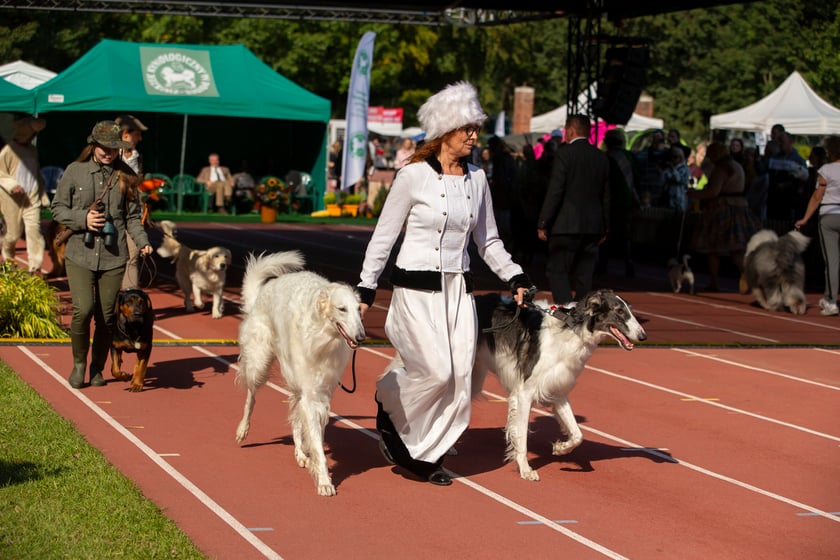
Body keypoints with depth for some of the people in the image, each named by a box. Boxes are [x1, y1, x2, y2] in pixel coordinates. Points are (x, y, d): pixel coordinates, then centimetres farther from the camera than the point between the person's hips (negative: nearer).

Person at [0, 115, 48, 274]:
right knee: (14, 233, 5)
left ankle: (35, 267, -8)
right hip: (14, 200, -4)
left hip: (32, 198, 4)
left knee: (34, 230, -9)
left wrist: (43, 194, 18)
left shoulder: (33, 150, 11)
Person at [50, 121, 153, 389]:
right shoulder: (75, 171, 2)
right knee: (83, 309, -16)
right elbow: (57, 207, 6)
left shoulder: (125, 175, 7)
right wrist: (82, 219, -11)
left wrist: (142, 241, -6)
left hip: (113, 257, 2)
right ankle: (79, 363, 8)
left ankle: (97, 368, 24)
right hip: (80, 254, -2)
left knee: (107, 316, 3)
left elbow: (133, 216, 10)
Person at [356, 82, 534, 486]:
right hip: (416, 288, -5)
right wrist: (366, 289, -3)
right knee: (437, 371, -16)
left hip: (458, 289, 5)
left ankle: (425, 454, 13)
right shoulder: (413, 176, -7)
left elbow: (488, 241, 17)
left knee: (459, 379, -1)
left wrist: (515, 277, 4)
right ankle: (389, 405, 15)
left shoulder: (477, 179, 8)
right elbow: (383, 236, -2)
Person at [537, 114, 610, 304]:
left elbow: (555, 191, -13)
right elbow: (606, 196, 13)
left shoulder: (564, 154, -9)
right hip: (593, 226, 6)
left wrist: (543, 224, -9)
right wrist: (604, 228, 20)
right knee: (584, 275, 10)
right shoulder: (602, 158, 10)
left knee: (557, 271, -2)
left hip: (567, 224, -6)